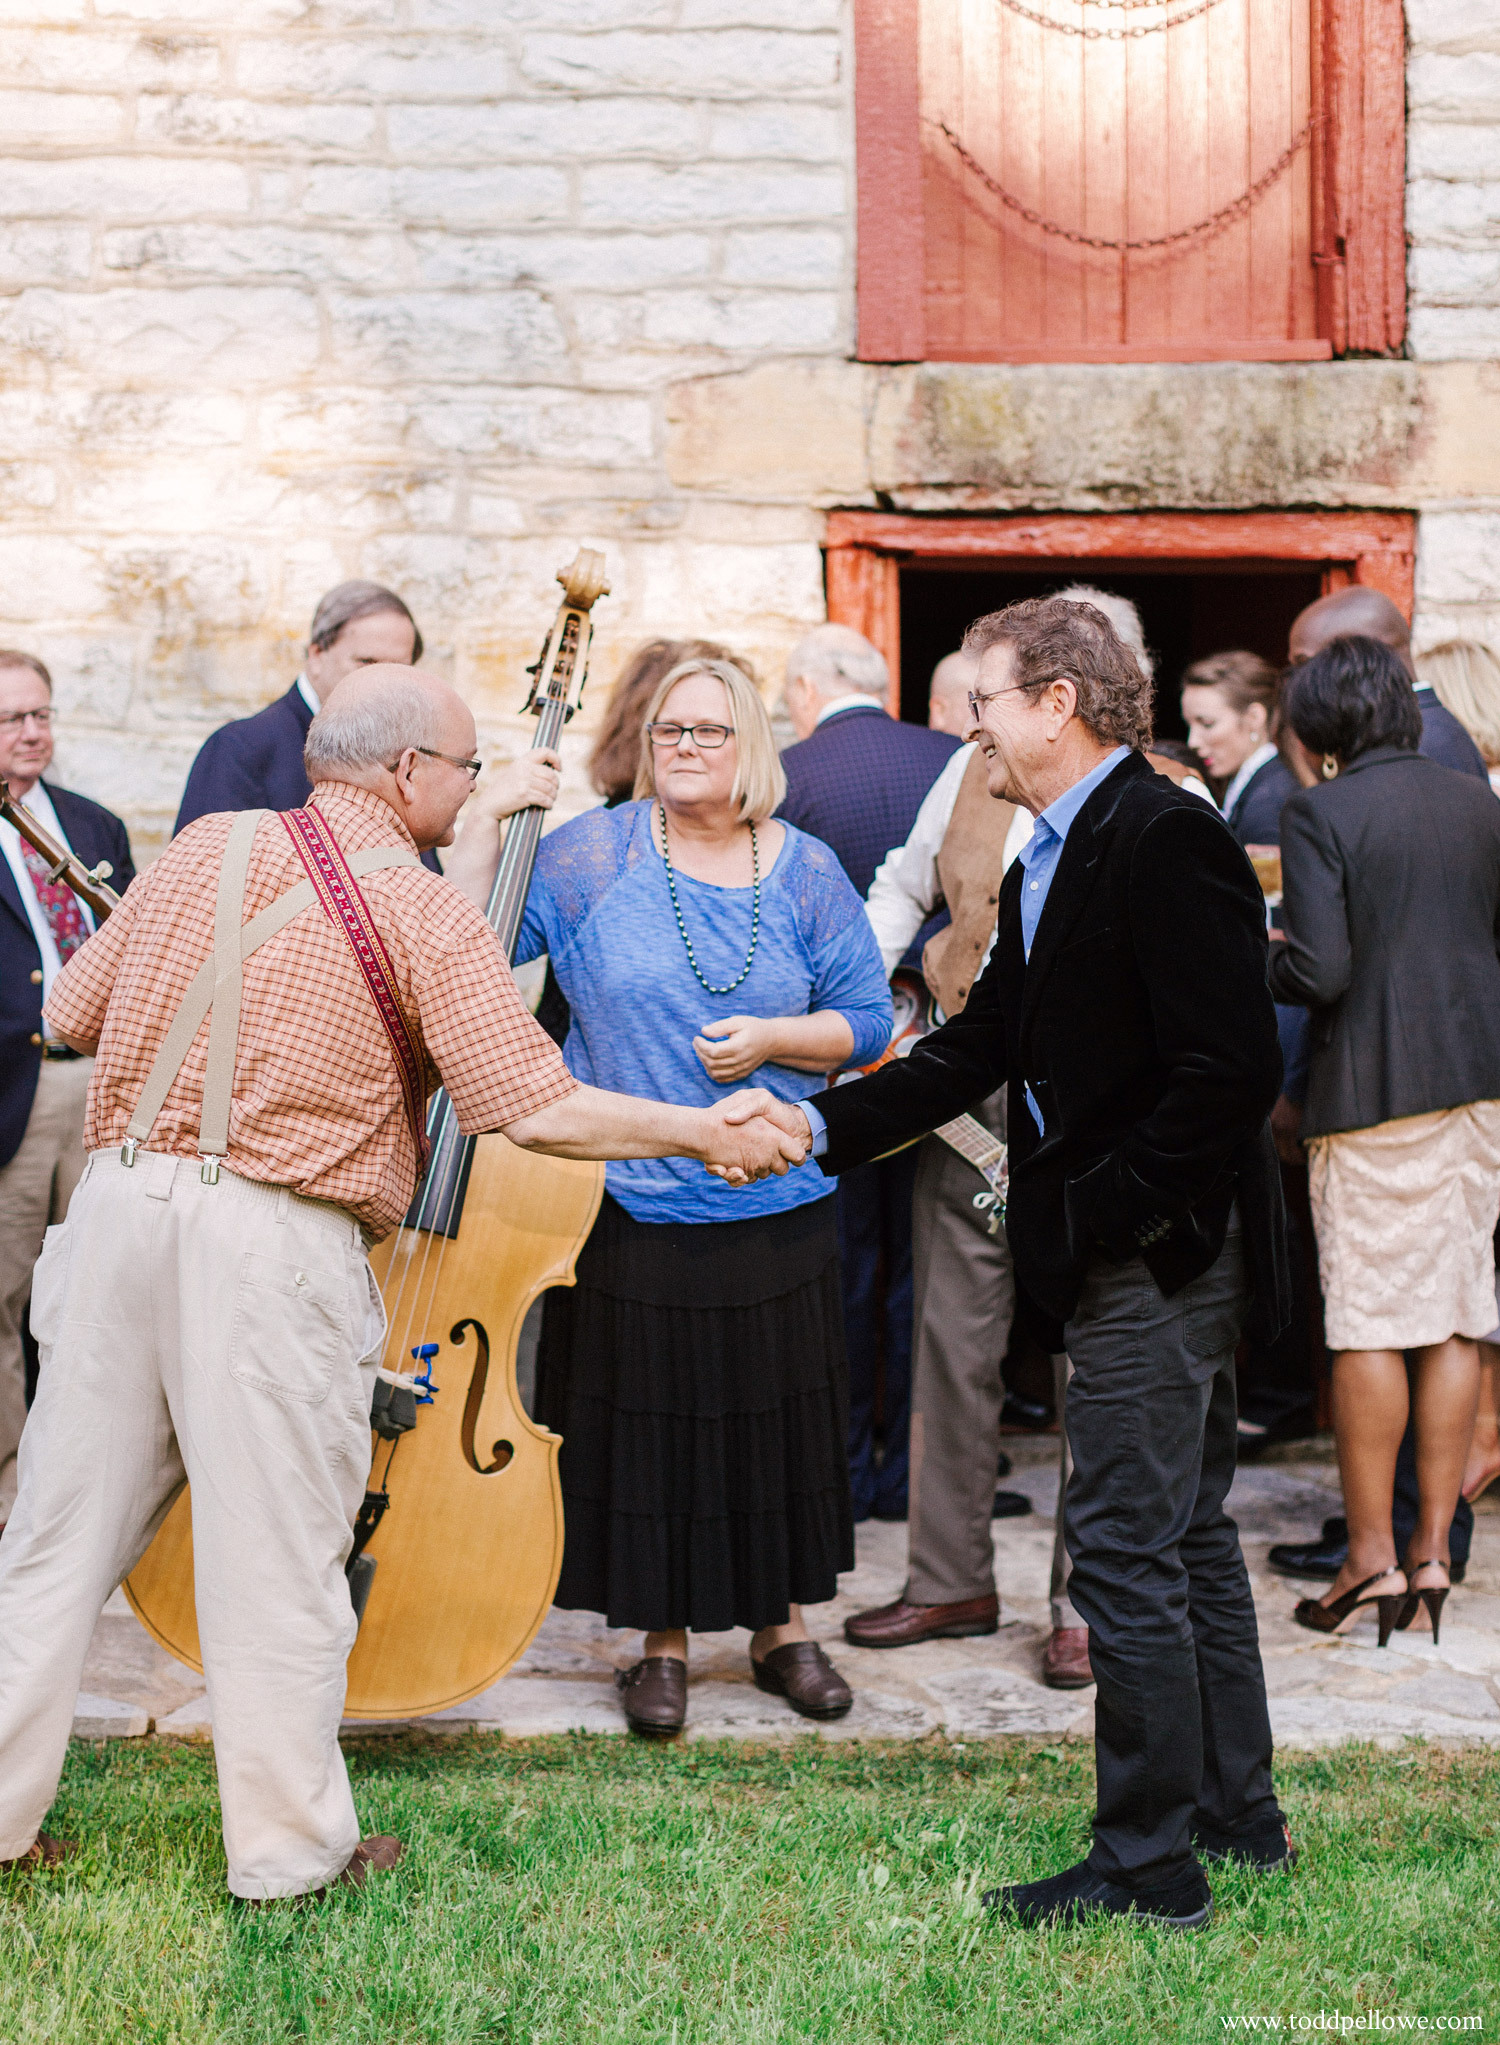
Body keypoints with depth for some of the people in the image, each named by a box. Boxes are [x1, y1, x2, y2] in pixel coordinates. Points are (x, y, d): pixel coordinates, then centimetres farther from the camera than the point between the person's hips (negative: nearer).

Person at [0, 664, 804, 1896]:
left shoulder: (207, 848, 9)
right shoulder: (429, 915, -7)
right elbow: (538, 1109, -12)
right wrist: (707, 1133, -1)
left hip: (119, 1196, 5)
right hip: (276, 1239, -5)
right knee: (276, 1551, 5)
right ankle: (291, 1847, 16)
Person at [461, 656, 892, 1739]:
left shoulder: (804, 871, 4)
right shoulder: (590, 854, -1)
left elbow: (867, 1019, 7)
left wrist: (772, 1039, -10)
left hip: (775, 1202, 2)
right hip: (629, 1195, -1)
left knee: (775, 1414, 9)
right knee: (644, 1417, 3)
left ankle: (783, 1622, 26)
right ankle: (664, 1639, 18)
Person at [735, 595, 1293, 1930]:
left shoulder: (1167, 840, -18)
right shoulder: (1045, 865, 15)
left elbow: (1232, 1068, -23)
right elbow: (980, 1049, 16)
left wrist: (1106, 1209, -19)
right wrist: (820, 1124, 7)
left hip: (1158, 1255, -10)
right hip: (1138, 1265, 10)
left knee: (1127, 1551, -4)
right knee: (1189, 1534, 17)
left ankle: (1149, 1863, 5)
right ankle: (1237, 1811, 29)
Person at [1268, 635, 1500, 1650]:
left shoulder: (1322, 813, -10)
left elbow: (1319, 970, -16)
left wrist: (1253, 958, 3)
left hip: (1375, 1092, -6)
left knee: (1369, 1329, 1)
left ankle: (1373, 1556, 6)